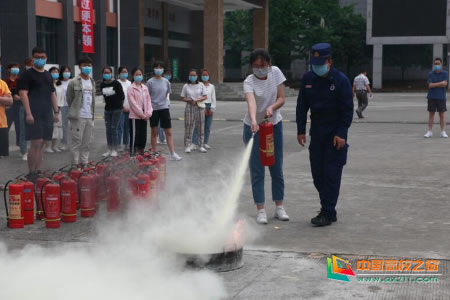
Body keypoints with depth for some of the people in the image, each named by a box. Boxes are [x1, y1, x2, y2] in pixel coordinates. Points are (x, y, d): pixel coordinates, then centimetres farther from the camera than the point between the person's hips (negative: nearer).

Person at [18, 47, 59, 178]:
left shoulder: (48, 75, 18)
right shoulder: (28, 74, -3)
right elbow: (23, 93, -11)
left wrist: (56, 112, 16)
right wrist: (28, 113, -18)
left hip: (47, 114, 7)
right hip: (34, 115, -7)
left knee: (42, 144, 8)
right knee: (36, 143, -12)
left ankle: (38, 171, 13)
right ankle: (32, 173, -5)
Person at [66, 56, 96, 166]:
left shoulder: (92, 82, 13)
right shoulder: (74, 82, -6)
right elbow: (69, 98, 1)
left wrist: (92, 112, 13)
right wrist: (75, 111, 8)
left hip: (90, 117, 6)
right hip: (78, 117, -6)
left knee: (87, 142, 9)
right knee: (76, 141, -3)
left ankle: (84, 162, 17)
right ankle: (75, 163, 2)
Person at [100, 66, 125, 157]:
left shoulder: (116, 83, -10)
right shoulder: (102, 85, 3)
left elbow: (122, 96, -3)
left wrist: (119, 105, 7)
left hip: (117, 109, -5)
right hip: (107, 109, 5)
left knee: (114, 129, -6)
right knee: (108, 130, 6)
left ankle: (115, 150, 1)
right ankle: (109, 149, 14)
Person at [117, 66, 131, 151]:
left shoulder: (129, 83, 15)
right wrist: (123, 107, -11)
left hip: (129, 108, 6)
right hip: (121, 109, -6)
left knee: (127, 127, 9)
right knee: (120, 127, -9)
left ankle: (126, 144, 17)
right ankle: (118, 145, -6)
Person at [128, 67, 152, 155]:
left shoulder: (145, 88, 12)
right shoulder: (131, 88, -4)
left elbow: (148, 101, 10)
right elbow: (133, 103, -11)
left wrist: (148, 113, -5)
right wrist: (142, 114, -15)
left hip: (144, 117, 5)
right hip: (135, 116, -5)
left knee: (143, 136, 8)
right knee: (134, 136, -6)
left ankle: (140, 153, 17)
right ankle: (132, 154, -2)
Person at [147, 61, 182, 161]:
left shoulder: (166, 81, 5)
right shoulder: (150, 82, -4)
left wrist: (162, 101, 5)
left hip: (164, 108, 2)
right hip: (153, 109, -2)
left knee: (169, 132, -2)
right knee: (154, 132, 7)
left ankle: (173, 154, -3)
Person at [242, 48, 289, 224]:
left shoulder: (276, 72, -7)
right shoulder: (249, 81, -18)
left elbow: (281, 98, -9)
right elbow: (251, 102, -36)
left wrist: (272, 107, -30)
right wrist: (254, 120, -54)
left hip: (274, 125, 3)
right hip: (253, 127, -3)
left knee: (277, 169, 10)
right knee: (257, 170, -1)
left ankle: (279, 208, 21)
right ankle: (261, 210, 7)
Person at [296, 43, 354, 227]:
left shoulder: (341, 80, -11)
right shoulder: (308, 79, 3)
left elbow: (347, 109, -10)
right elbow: (302, 106, 9)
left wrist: (341, 133, -16)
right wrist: (301, 130, 4)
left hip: (335, 134, -5)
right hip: (317, 132, 5)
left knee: (331, 173, -5)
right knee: (317, 172, 9)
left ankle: (328, 213, 1)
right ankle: (327, 208, 22)